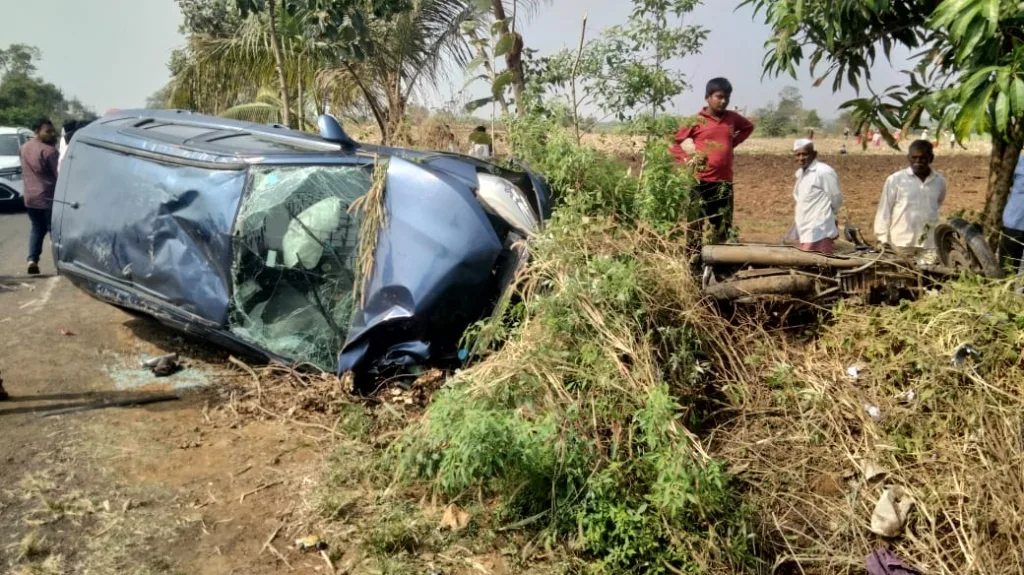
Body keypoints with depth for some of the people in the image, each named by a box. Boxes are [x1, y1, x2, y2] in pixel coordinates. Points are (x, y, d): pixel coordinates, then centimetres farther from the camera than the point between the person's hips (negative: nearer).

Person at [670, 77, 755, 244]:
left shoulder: (732, 118, 9)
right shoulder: (696, 121, -3)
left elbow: (749, 127, 30)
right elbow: (673, 143, -1)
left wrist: (733, 142, 14)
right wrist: (688, 159, -14)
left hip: (723, 181, 4)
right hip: (700, 181, -4)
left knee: (722, 229, 6)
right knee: (697, 226, -3)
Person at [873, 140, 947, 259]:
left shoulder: (939, 181, 5)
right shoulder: (895, 180, -4)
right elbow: (884, 211, -1)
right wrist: (883, 239, -2)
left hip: (930, 245, 3)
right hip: (901, 244, -3)